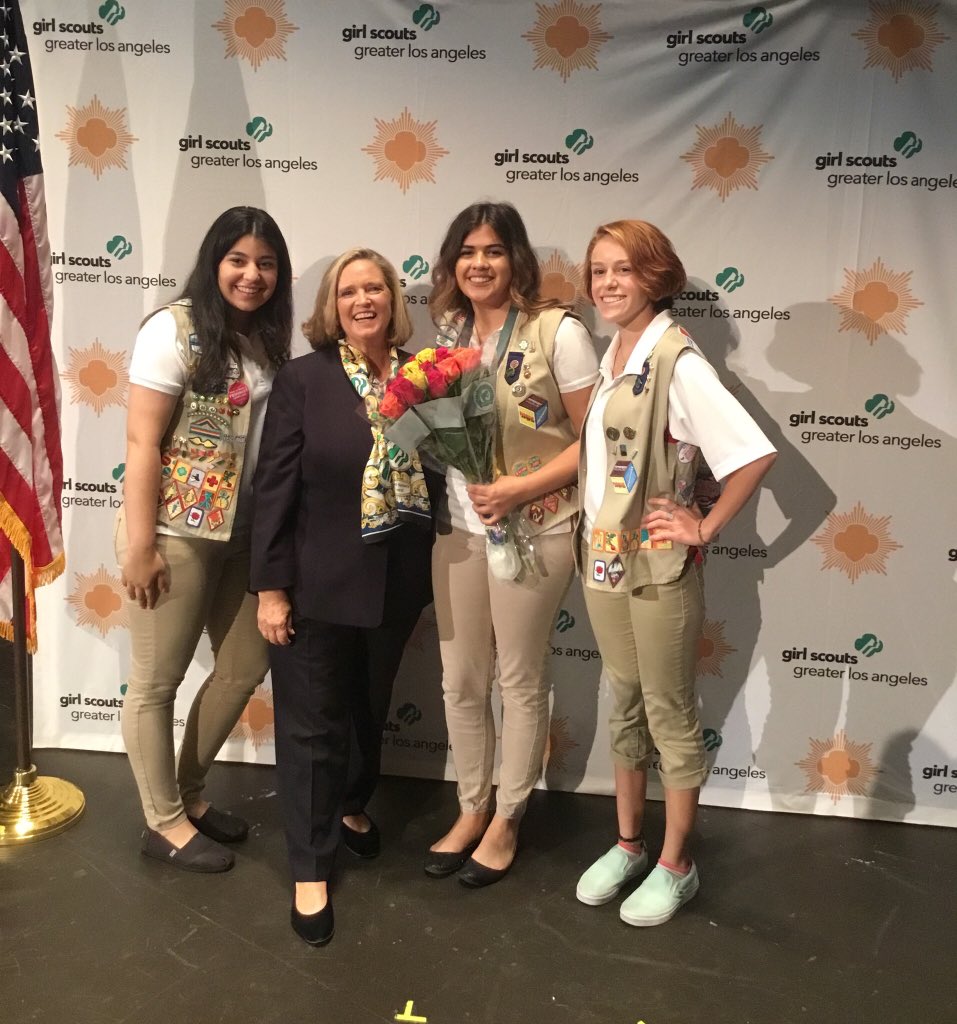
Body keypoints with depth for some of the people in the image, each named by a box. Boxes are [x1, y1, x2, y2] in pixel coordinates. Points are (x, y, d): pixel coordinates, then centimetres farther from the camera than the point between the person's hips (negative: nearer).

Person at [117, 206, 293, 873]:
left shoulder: (268, 338, 8)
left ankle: (187, 792, 35)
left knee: (246, 665, 16)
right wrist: (139, 544, -17)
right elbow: (142, 443, -14)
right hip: (179, 532, -7)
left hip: (245, 532, 8)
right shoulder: (176, 329, -11)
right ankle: (163, 822, 25)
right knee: (157, 680, 6)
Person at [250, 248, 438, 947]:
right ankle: (312, 868, 25)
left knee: (372, 710, 22)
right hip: (319, 585, -3)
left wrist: (436, 576, 6)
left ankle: (353, 807, 49)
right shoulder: (304, 378, -8)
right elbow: (275, 487, -9)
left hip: (397, 585, 4)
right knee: (313, 725, 8)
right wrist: (270, 586, -12)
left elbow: (439, 474, 6)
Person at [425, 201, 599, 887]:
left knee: (521, 681, 10)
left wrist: (523, 488, -20)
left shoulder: (557, 330, -11)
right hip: (459, 527, 6)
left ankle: (506, 821, 29)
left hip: (535, 530, -5)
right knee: (461, 680, 14)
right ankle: (471, 810, 34)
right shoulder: (448, 329, 8)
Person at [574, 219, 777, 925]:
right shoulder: (612, 359, 7)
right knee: (624, 705, 18)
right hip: (604, 559, 7)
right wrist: (594, 539, 8)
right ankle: (629, 845, 35)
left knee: (670, 715, 8)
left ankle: (676, 865, 26)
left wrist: (704, 530, -16)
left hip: (660, 567, -7)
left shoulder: (677, 362, -16)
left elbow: (755, 453, -23)